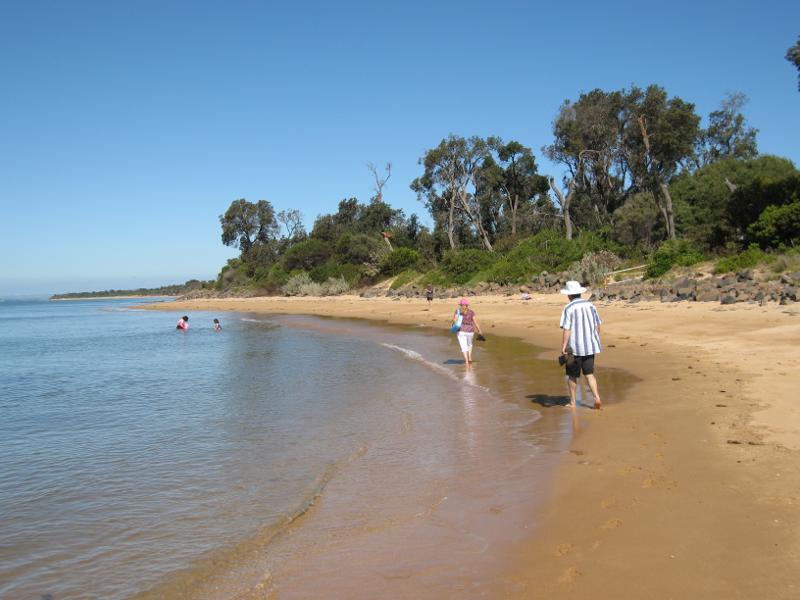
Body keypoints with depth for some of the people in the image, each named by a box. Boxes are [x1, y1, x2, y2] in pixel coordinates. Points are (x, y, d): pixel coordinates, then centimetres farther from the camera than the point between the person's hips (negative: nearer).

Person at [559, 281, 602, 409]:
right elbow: (597, 325, 10)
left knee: (573, 375, 9)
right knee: (589, 374, 11)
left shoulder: (568, 308, -12)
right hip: (590, 346, 5)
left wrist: (563, 346, -14)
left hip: (574, 347, -5)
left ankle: (572, 402, 17)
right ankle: (597, 397, -5)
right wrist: (596, 341, 21)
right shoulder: (590, 305, 5)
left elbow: (567, 330, -17)